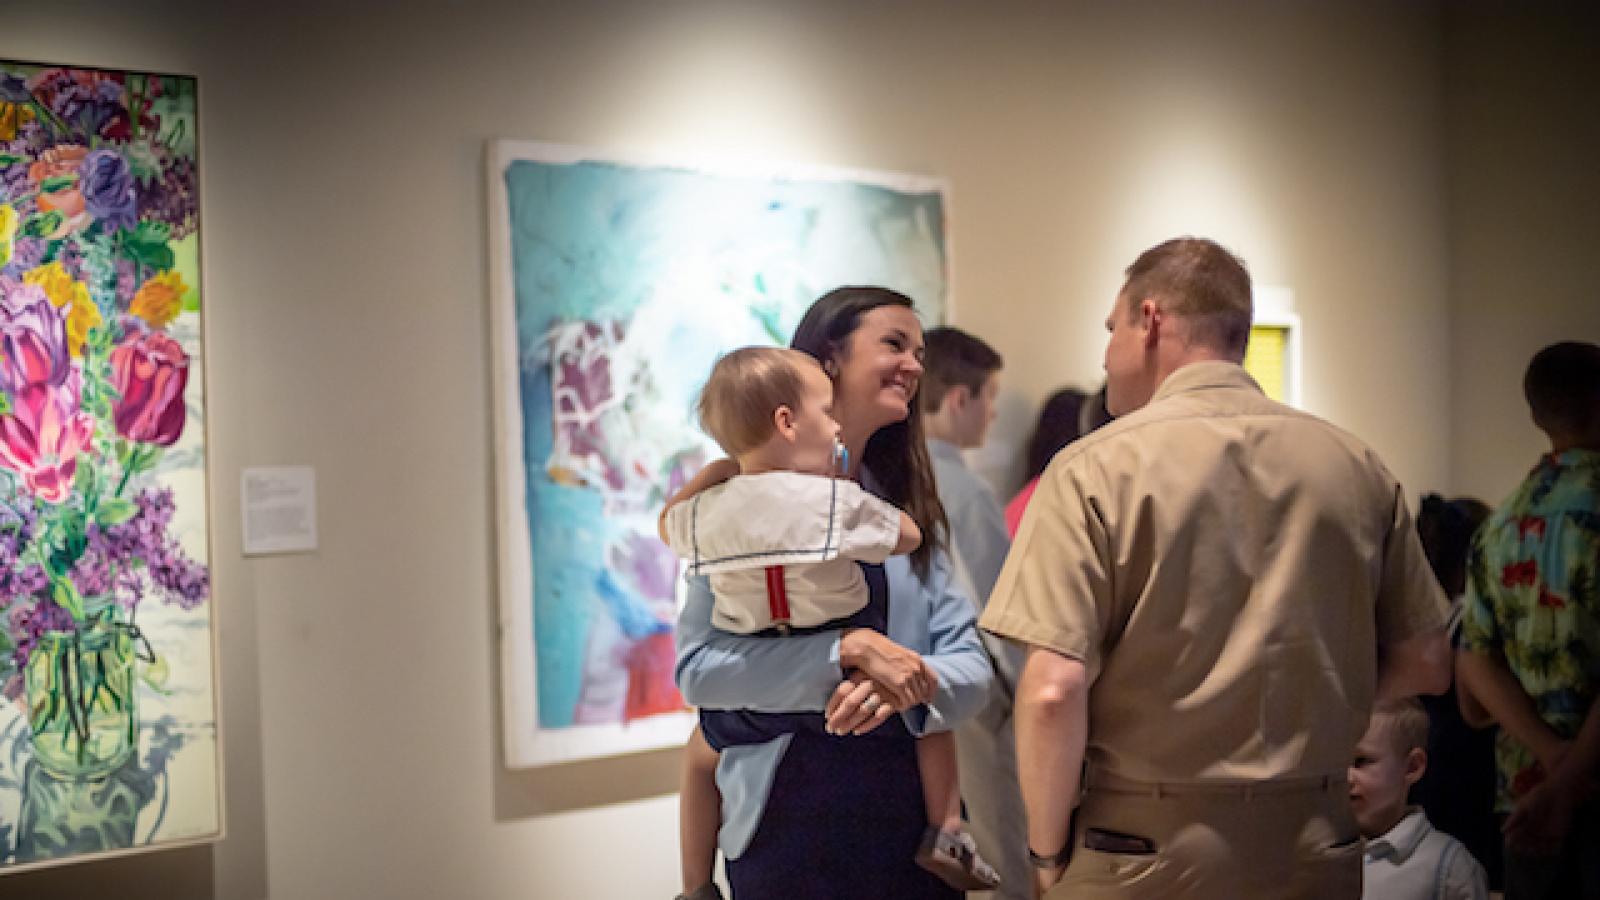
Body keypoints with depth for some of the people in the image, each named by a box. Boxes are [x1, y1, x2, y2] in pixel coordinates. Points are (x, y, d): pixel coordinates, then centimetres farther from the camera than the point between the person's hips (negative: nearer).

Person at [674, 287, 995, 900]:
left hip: (913, 820, 5)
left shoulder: (908, 508, 10)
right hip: (790, 820, -4)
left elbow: (972, 668, 3)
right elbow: (698, 667, -14)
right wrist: (848, 650, -22)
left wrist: (912, 682, -18)